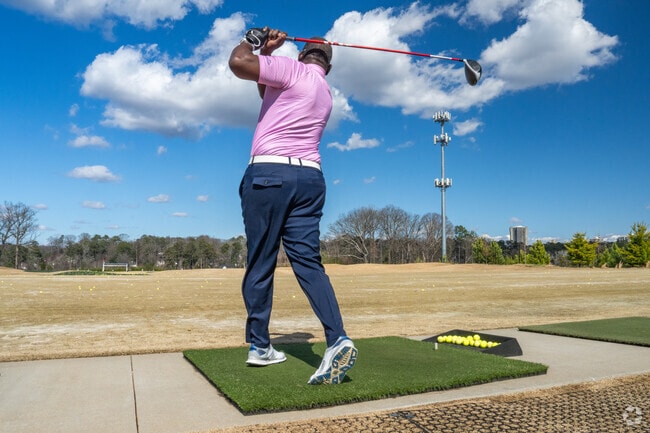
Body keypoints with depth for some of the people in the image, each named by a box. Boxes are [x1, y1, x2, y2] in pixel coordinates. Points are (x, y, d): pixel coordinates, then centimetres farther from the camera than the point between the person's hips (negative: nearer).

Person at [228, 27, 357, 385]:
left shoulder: (294, 70, 1)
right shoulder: (326, 93, 24)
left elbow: (238, 63, -11)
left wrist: (255, 41, 8)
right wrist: (267, 55, 26)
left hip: (268, 173, -6)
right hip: (309, 178, 6)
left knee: (260, 264, 2)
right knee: (308, 261, 1)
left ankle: (259, 346, 10)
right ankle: (337, 339, -15)